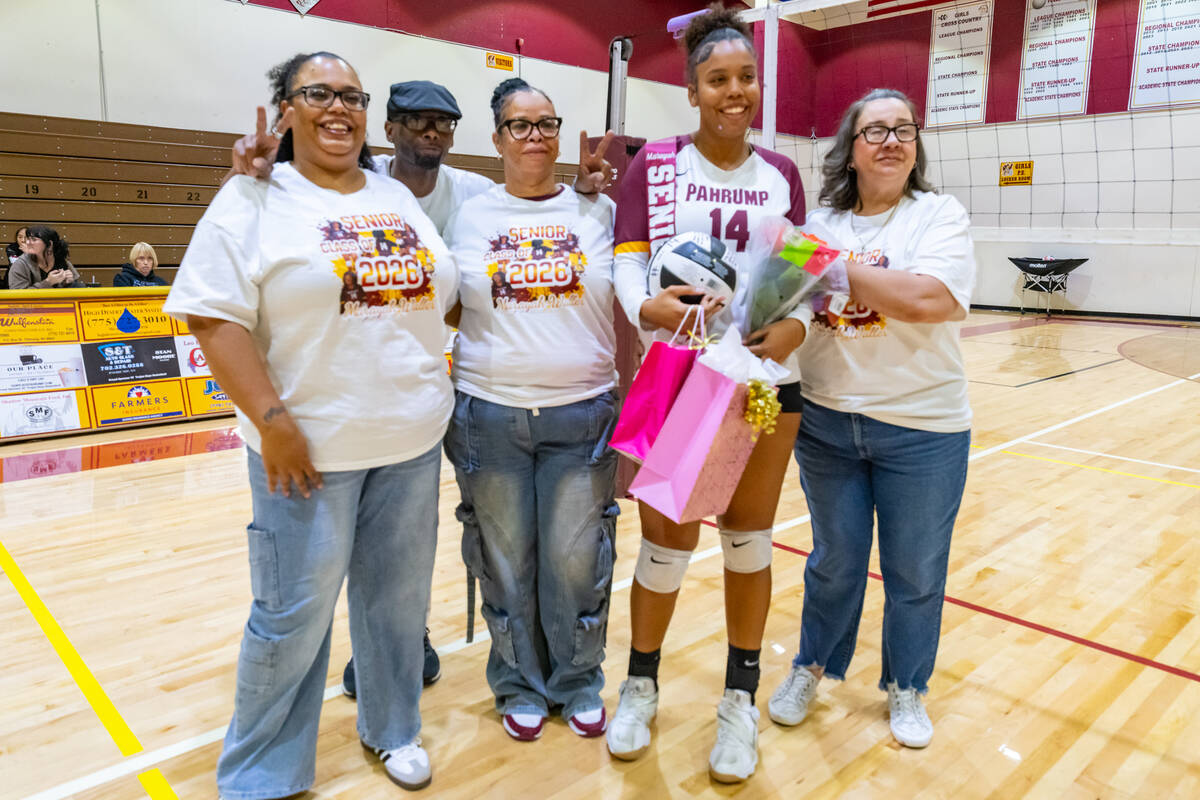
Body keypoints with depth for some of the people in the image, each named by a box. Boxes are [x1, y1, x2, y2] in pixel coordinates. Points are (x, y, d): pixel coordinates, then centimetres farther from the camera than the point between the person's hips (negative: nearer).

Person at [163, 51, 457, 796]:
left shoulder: (398, 197, 12)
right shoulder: (253, 198, -4)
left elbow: (443, 295, 17)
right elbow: (214, 316, -11)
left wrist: (437, 396, 9)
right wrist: (271, 420, -18)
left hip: (414, 440, 5)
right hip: (310, 446, -5)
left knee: (399, 596, 16)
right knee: (293, 615, 5)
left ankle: (394, 728, 38)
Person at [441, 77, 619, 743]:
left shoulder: (598, 211, 5)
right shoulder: (469, 215, 6)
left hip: (583, 414, 0)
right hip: (489, 415, 1)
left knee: (575, 560, 6)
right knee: (506, 561, 10)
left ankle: (579, 682, 29)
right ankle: (520, 685, 31)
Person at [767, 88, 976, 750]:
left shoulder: (940, 214, -6)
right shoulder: (820, 221, 4)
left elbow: (930, 299, -24)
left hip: (920, 429, -2)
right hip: (826, 421, 2)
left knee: (914, 572, 13)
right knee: (835, 560, 16)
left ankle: (905, 688, 36)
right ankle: (811, 668, 38)